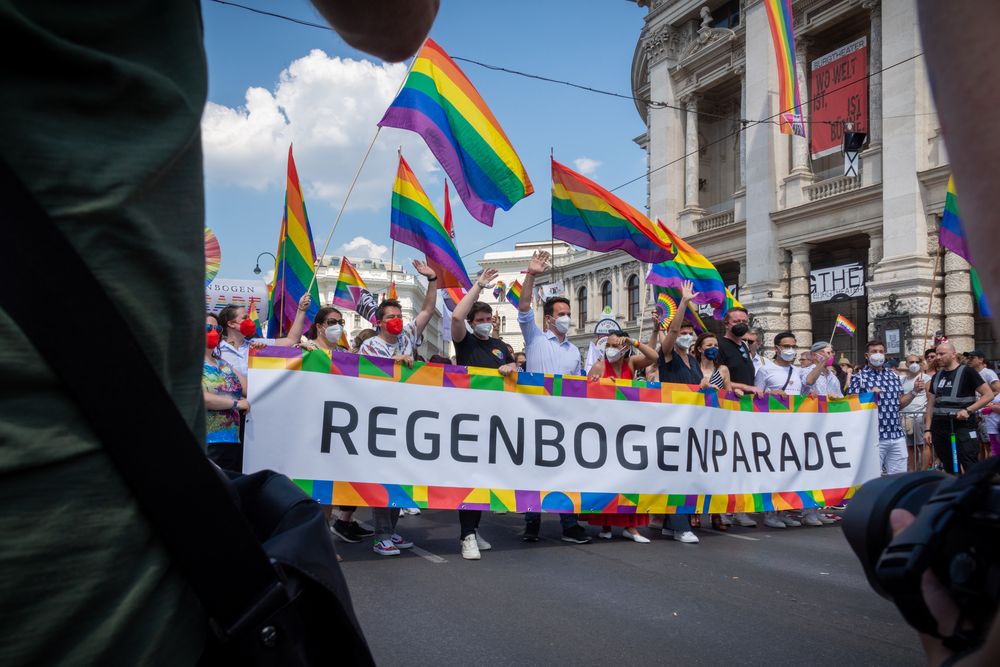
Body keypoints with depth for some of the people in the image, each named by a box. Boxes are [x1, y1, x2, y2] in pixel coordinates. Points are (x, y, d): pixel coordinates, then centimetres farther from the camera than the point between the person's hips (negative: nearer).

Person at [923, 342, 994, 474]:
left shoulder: (967, 372, -3)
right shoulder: (936, 376, 13)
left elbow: (989, 394, -6)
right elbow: (930, 405, 15)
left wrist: (968, 410, -17)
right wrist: (927, 429, 8)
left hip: (964, 428, -6)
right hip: (940, 429, 6)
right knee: (950, 470, 11)